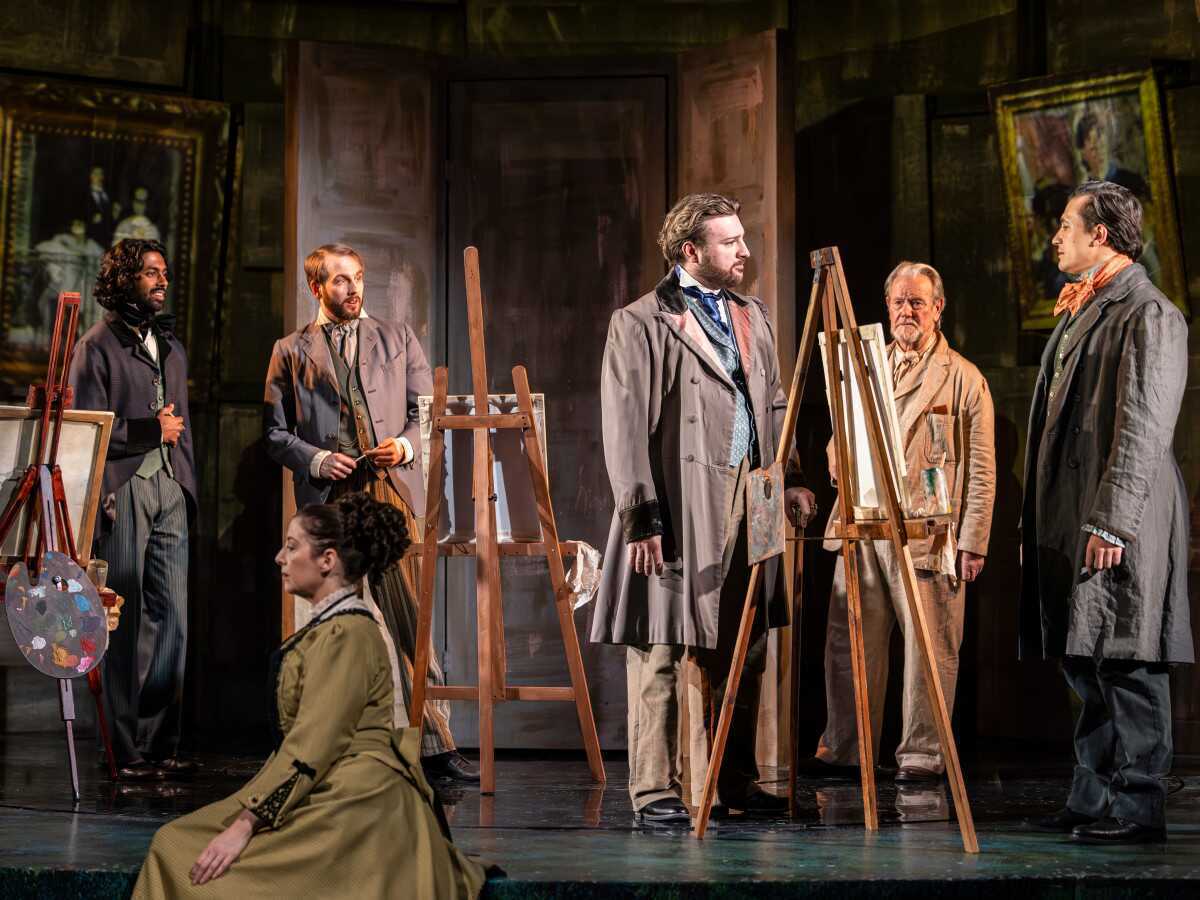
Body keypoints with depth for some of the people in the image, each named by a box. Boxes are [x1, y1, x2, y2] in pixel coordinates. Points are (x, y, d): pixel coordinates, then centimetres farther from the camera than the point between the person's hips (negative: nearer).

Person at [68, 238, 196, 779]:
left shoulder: (170, 347, 20)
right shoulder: (97, 346, 0)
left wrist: (188, 490, 15)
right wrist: (150, 430, -10)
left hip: (169, 492, 6)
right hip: (122, 491, -6)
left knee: (172, 618, 1)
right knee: (125, 623, -5)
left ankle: (161, 745, 7)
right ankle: (128, 751, 0)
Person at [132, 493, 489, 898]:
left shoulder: (345, 634, -15)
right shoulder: (328, 626, 17)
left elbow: (311, 747, -20)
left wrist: (245, 823, -20)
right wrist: (247, 813, 13)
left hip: (351, 809, -10)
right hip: (325, 798, 10)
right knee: (174, 843, 4)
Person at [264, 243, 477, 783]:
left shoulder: (397, 340, 15)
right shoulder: (291, 352, 12)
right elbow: (276, 433, 10)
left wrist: (405, 446, -7)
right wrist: (317, 459, -7)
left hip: (391, 491, 0)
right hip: (328, 501, 0)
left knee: (408, 619, -5)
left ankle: (434, 746, -2)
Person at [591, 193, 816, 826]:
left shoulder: (752, 315, 17)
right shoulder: (640, 323, -4)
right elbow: (624, 429, -9)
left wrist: (789, 480, 9)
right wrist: (640, 516, -14)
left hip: (748, 504, 7)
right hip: (679, 511, -6)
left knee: (744, 653, 11)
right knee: (660, 653, -3)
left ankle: (736, 781, 21)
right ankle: (655, 791, 4)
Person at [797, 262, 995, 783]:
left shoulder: (964, 379, 2)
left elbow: (981, 469, 0)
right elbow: (841, 440, 25)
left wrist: (973, 541, -6)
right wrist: (839, 460, 0)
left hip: (928, 534, -4)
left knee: (929, 646, -2)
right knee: (849, 642, 4)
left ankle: (923, 755, 6)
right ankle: (843, 750, 12)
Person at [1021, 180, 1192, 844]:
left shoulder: (1150, 314, -10)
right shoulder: (1080, 309, 20)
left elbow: (1143, 428, -17)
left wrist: (1111, 522, -21)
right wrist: (1037, 518, 19)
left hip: (1118, 521, -9)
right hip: (1067, 517, 10)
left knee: (1126, 665, -6)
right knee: (1085, 664, 12)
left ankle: (1138, 809, 0)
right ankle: (1092, 802, 20)